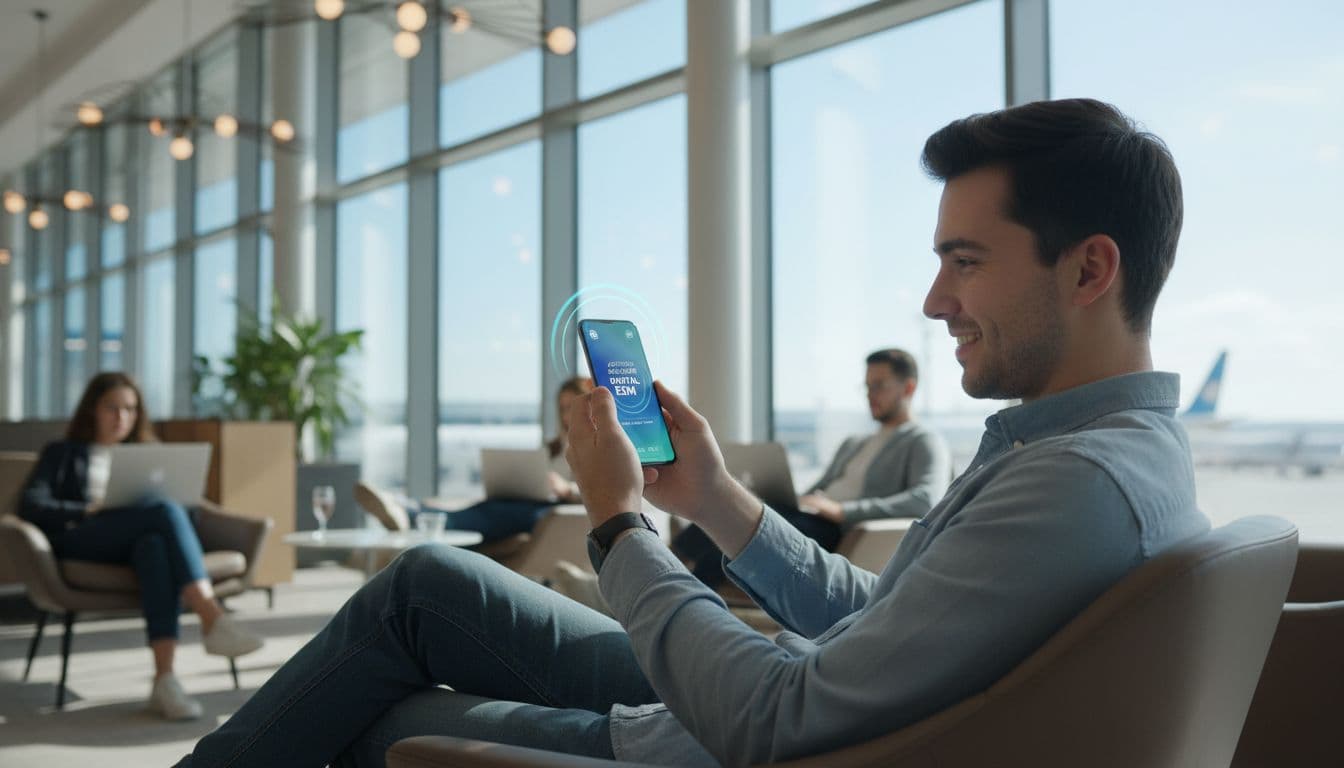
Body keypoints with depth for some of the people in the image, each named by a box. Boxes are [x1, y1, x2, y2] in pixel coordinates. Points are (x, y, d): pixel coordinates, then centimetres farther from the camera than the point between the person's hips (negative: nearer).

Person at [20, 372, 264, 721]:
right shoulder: (63, 454, 24)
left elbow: (184, 500, 22)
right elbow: (31, 507, 5)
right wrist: (91, 510, -10)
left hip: (138, 542, 2)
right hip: (79, 542, -2)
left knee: (155, 545, -40)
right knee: (165, 510, -34)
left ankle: (164, 679, -52)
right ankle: (213, 619, -46)